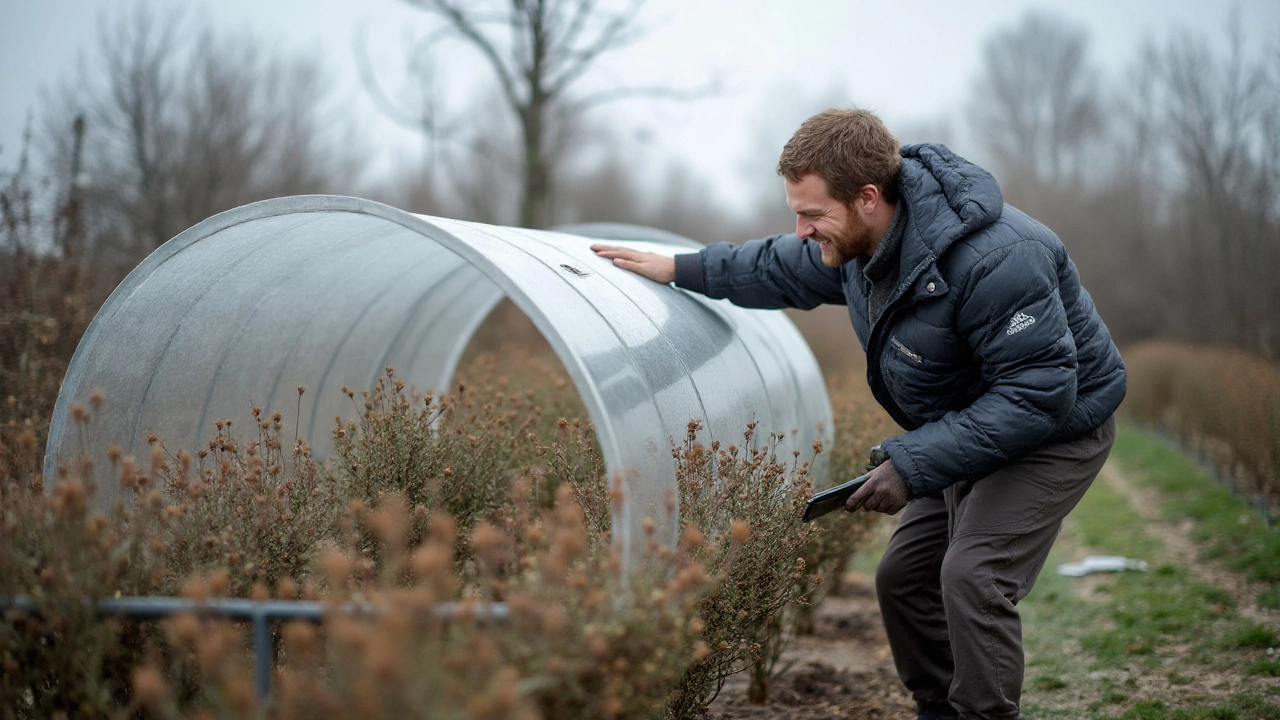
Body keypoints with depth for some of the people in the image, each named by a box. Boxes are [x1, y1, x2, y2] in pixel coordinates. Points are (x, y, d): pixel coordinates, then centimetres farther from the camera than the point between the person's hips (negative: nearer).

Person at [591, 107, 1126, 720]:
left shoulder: (993, 258, -35)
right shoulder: (858, 242, -5)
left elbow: (1041, 393, -33)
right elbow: (786, 270, 18)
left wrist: (914, 465, -33)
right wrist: (679, 269, 18)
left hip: (1056, 426, -9)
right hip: (972, 425, 9)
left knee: (972, 576, -24)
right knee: (903, 576, 9)